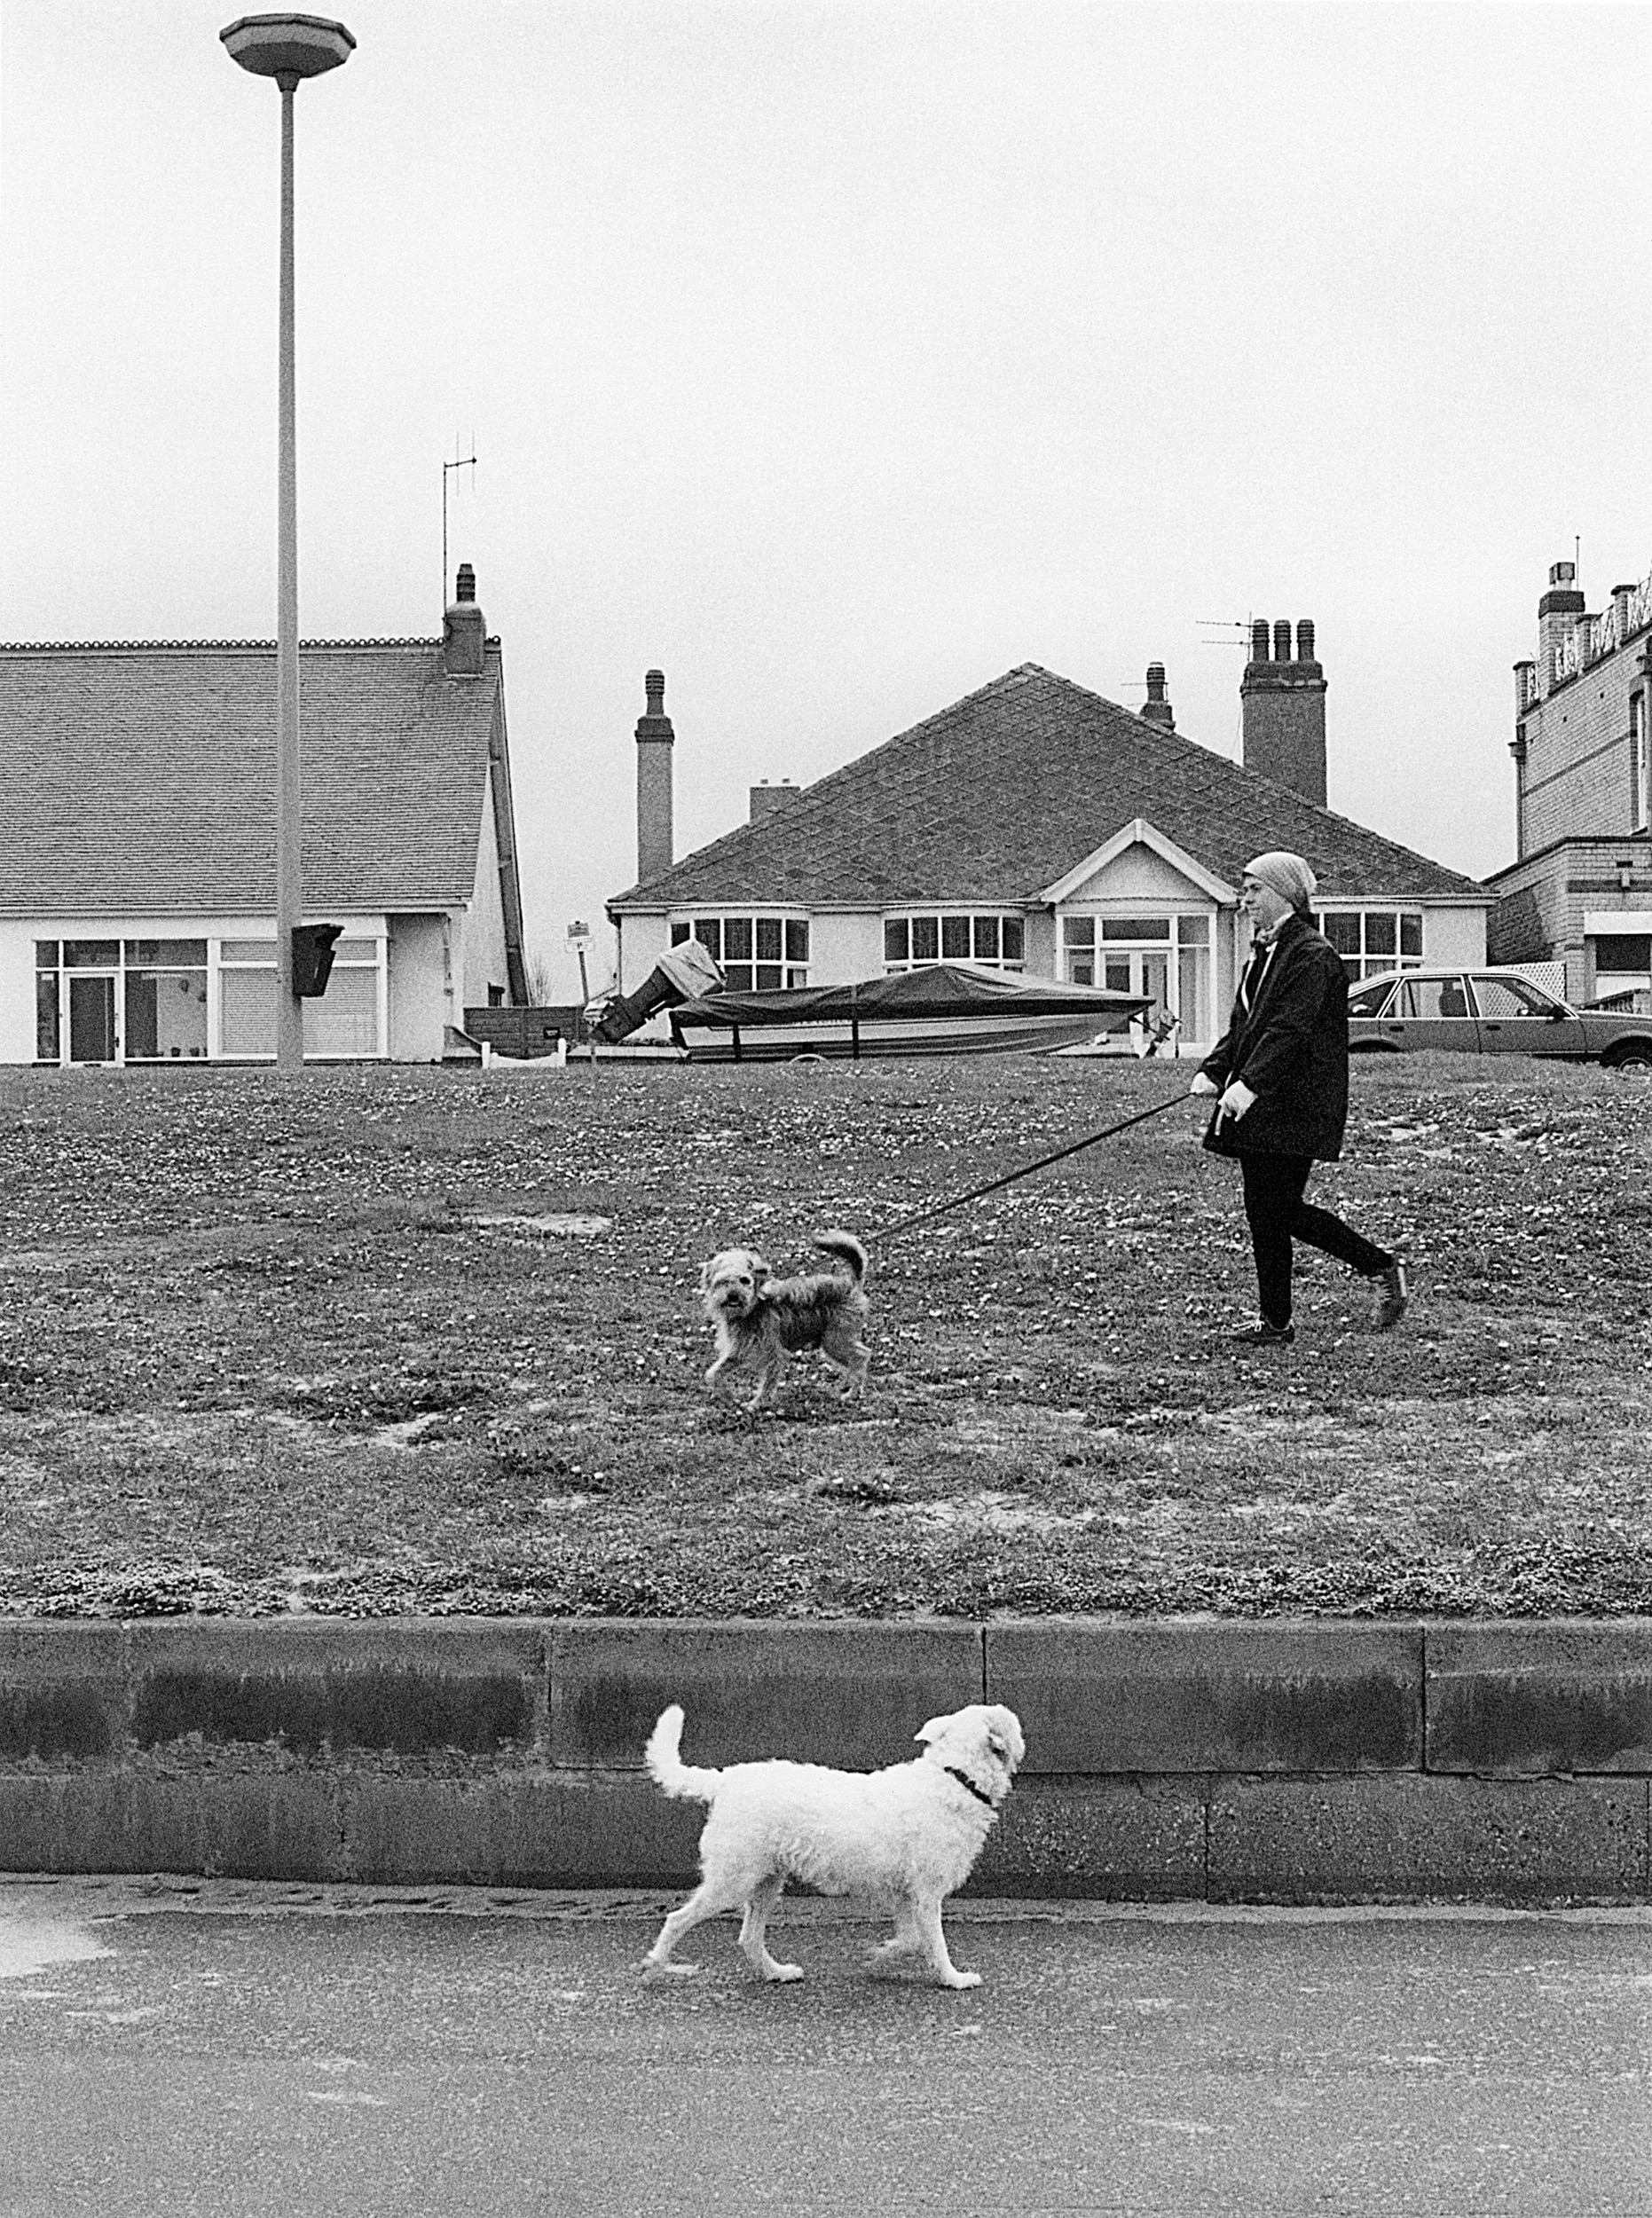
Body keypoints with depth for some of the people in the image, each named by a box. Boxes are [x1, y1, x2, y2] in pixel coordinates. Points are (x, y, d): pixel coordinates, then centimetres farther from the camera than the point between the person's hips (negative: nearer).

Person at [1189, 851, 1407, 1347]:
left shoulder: (1313, 956, -11)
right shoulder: (1263, 954, 18)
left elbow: (1289, 1030, -22)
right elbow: (1242, 1026, 17)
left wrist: (1251, 1083, -31)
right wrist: (1213, 1071, 1)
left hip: (1295, 1108, -9)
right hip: (1257, 1108, 9)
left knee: (1280, 1209, -9)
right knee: (1263, 1212, 8)